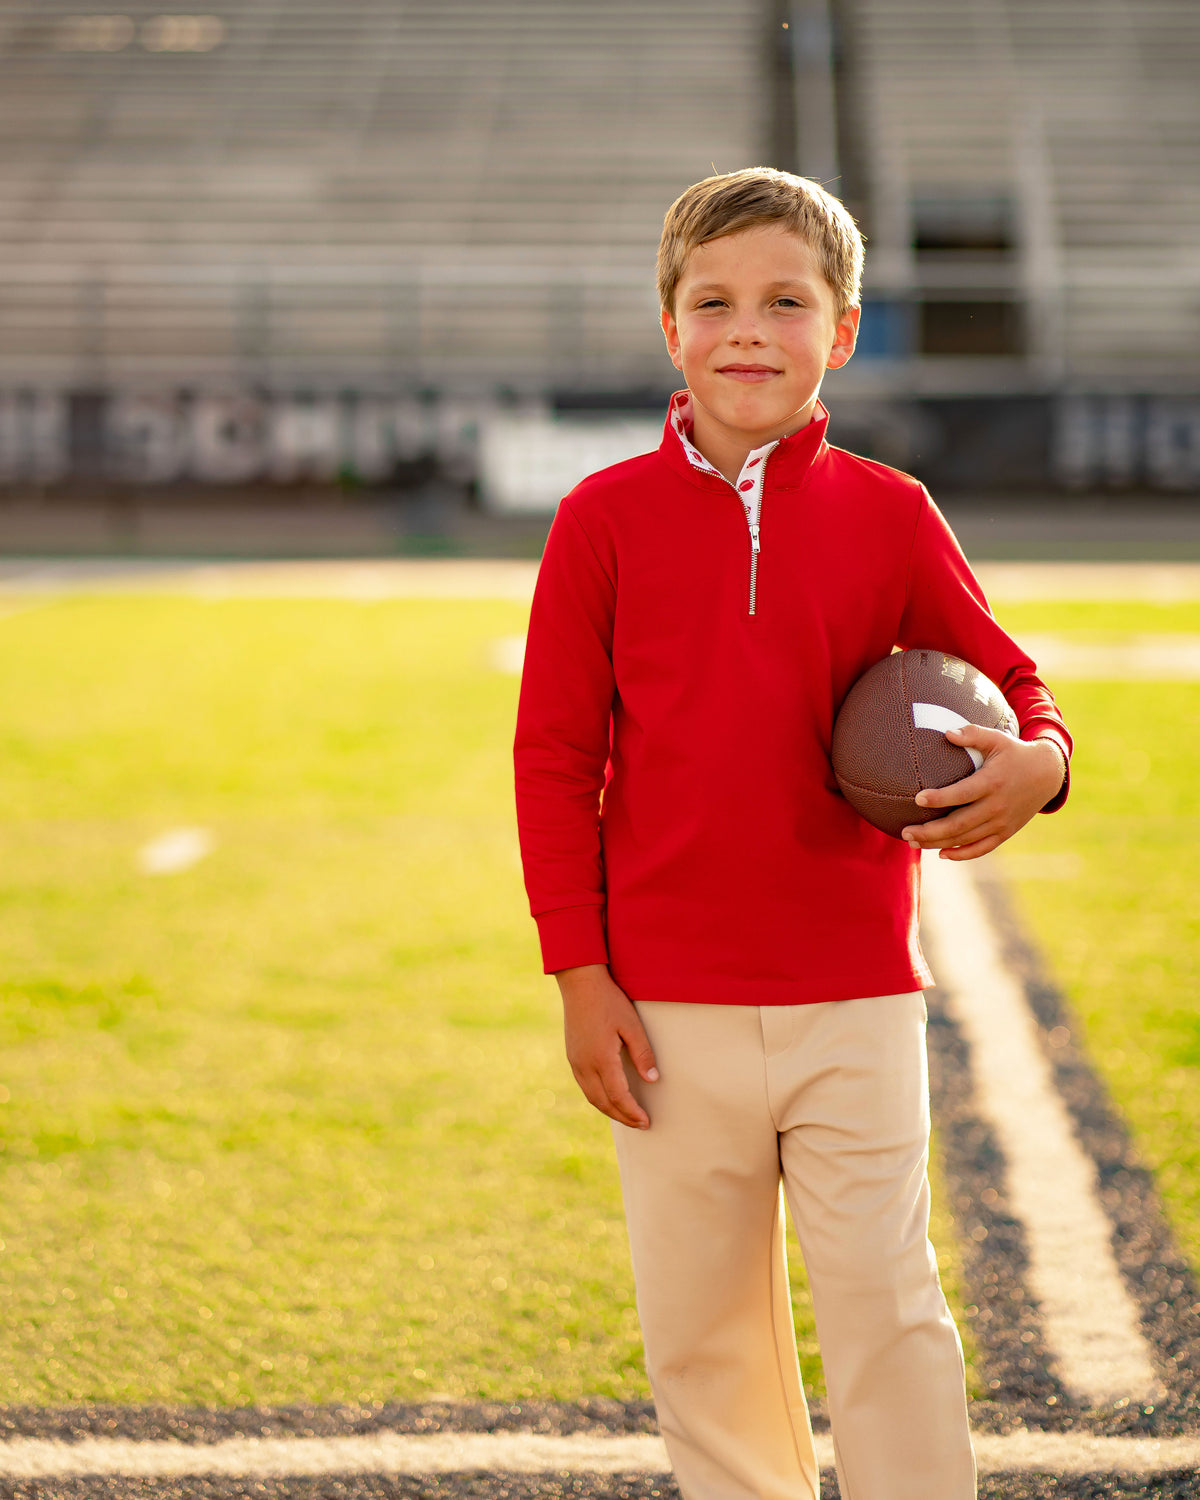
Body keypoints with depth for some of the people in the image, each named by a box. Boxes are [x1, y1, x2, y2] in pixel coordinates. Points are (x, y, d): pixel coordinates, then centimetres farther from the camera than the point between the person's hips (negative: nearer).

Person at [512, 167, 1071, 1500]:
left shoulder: (886, 516, 1)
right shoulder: (604, 519, -1)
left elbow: (1001, 674, 10)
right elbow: (554, 755, 1)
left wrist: (1036, 760, -16)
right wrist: (580, 975, -4)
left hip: (855, 1004, 0)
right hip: (670, 1012, 0)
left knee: (886, 1313, 2)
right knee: (699, 1330, 9)